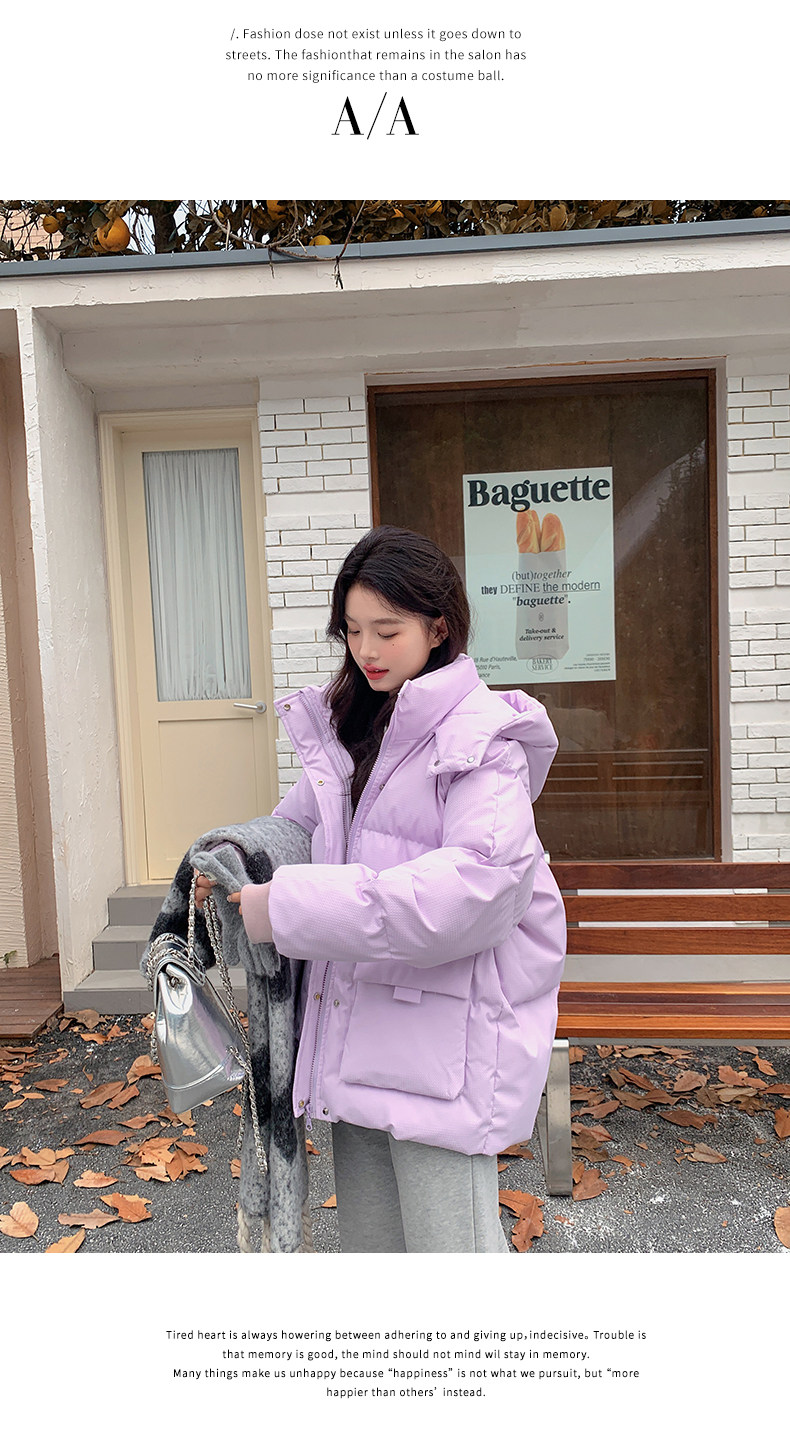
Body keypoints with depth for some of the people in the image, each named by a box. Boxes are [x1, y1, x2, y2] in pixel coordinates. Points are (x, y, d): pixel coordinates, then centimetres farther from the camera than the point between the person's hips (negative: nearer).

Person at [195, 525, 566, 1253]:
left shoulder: (479, 735, -12)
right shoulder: (349, 729, 12)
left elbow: (481, 878, -26)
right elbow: (301, 821, 24)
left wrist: (291, 908, -24)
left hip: (446, 1038, -7)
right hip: (355, 1027, 7)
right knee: (369, 1236, 19)